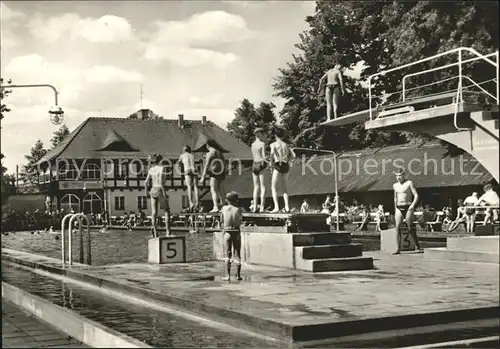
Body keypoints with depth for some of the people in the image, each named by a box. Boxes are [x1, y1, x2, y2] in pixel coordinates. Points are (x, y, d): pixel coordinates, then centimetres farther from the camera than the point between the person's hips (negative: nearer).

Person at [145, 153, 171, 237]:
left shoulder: (151, 169, 7)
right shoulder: (161, 168, -10)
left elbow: (147, 182, 5)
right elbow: (161, 181, -19)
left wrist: (146, 192, 17)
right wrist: (164, 193, -17)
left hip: (153, 191, 5)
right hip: (160, 190, -5)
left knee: (154, 212, 4)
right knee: (167, 211, 7)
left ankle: (154, 231, -11)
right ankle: (168, 232, -2)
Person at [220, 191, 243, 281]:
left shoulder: (224, 208, -2)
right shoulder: (238, 210, -3)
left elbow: (221, 222, 5)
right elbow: (240, 222, 6)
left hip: (227, 233, 0)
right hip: (236, 232, 0)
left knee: (228, 255, 5)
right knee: (237, 254, 10)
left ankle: (227, 275, -2)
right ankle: (238, 275, 11)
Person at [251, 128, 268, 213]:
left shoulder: (253, 144, 12)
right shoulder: (262, 143, -7)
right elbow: (264, 157, -13)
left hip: (254, 165, 6)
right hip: (261, 165, -6)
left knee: (256, 187, 10)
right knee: (263, 187, -5)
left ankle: (255, 207, 6)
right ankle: (262, 207, -10)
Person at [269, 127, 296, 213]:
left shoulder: (274, 144, 1)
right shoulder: (286, 145, 16)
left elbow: (272, 153, -18)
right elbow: (293, 155, 8)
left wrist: (271, 164, -9)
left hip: (278, 165, -5)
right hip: (286, 166, 5)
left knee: (273, 187, -1)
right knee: (285, 188, 14)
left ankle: (276, 207, -13)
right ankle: (287, 207, 6)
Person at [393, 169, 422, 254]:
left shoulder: (409, 183, -2)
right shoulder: (395, 185, 14)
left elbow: (416, 196, -8)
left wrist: (413, 205, -22)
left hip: (408, 208, -4)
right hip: (399, 208, 4)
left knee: (410, 228, -3)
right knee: (398, 227, -8)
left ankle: (418, 246, 12)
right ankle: (398, 249, -8)